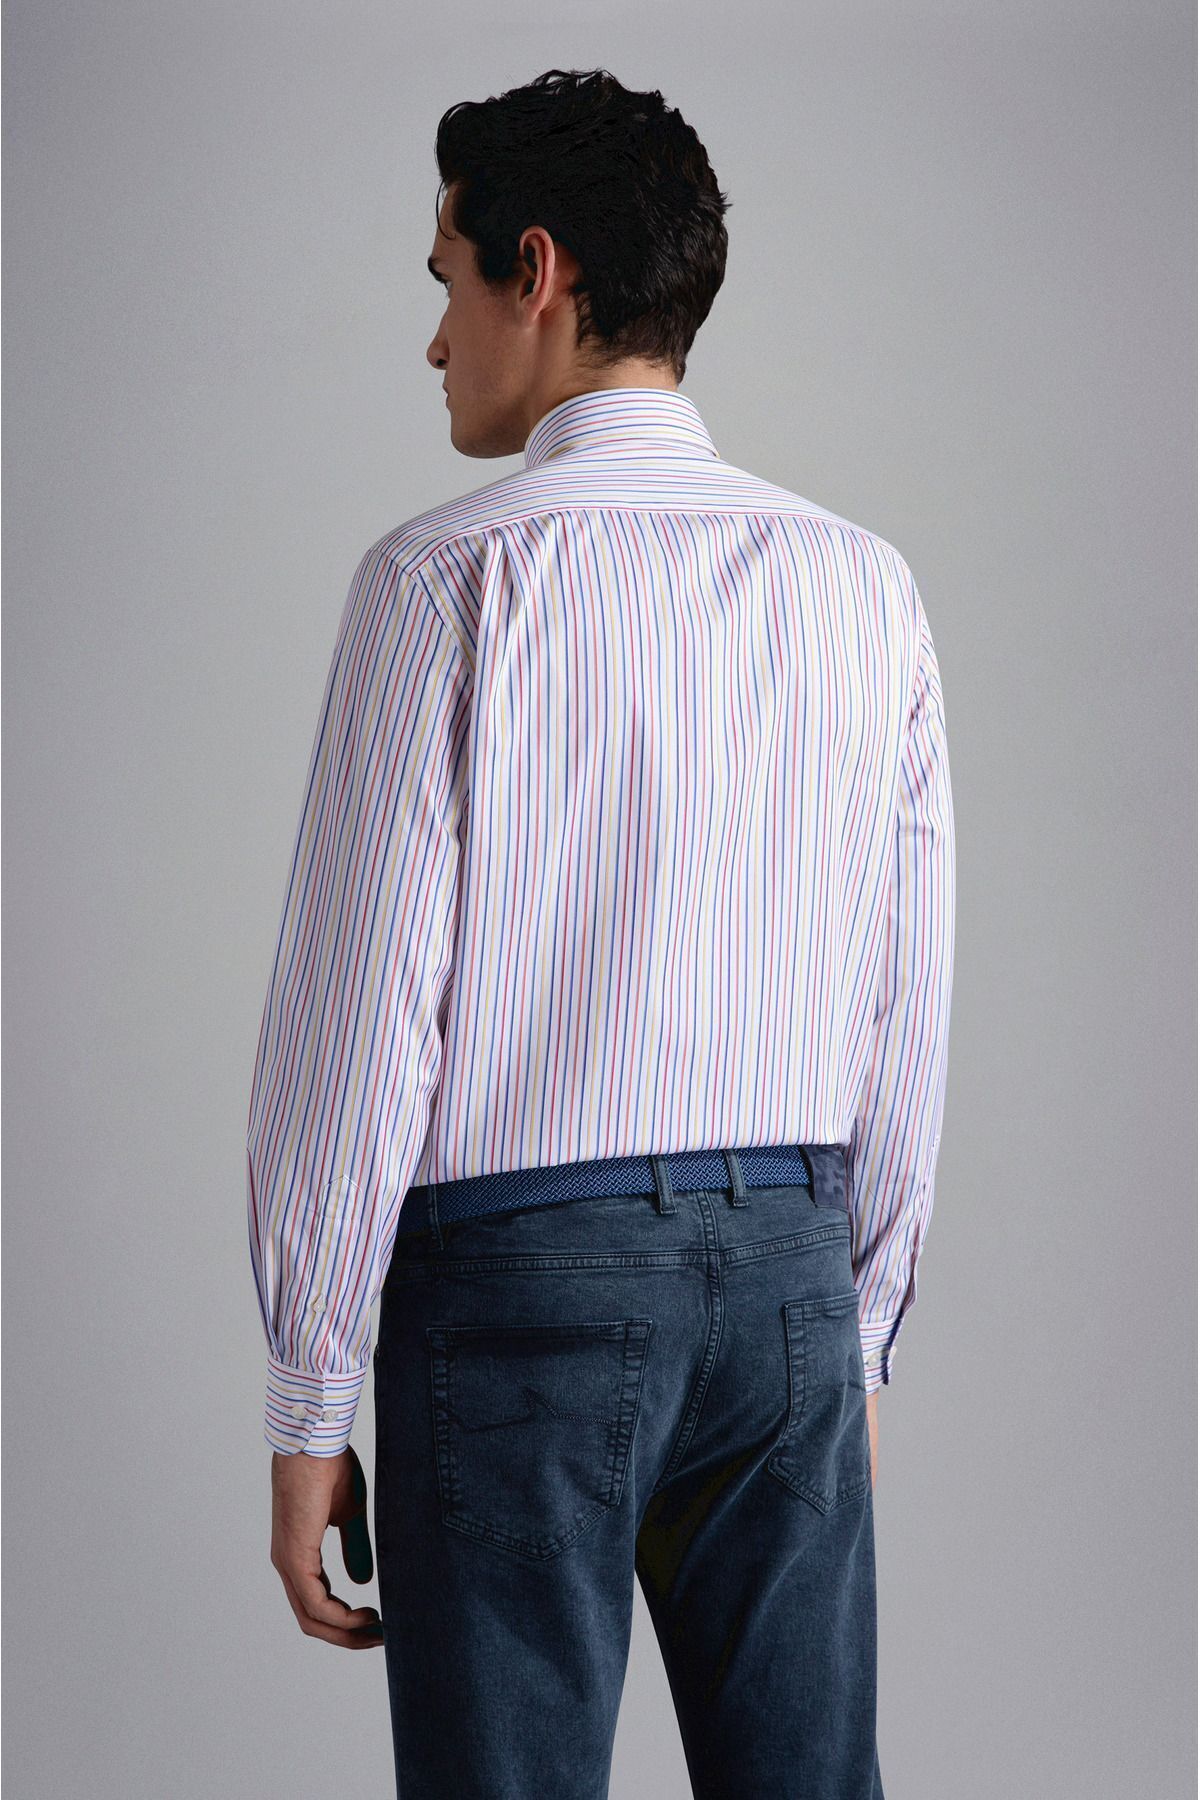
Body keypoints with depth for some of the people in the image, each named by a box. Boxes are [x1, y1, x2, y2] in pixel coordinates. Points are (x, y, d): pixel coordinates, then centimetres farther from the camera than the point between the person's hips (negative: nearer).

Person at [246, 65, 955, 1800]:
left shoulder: (450, 575, -9)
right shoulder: (864, 585, 5)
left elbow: (363, 1017, -10)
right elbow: (909, 1015, 8)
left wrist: (308, 1404, -3)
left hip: (521, 1280, -4)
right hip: (788, 1266, 5)